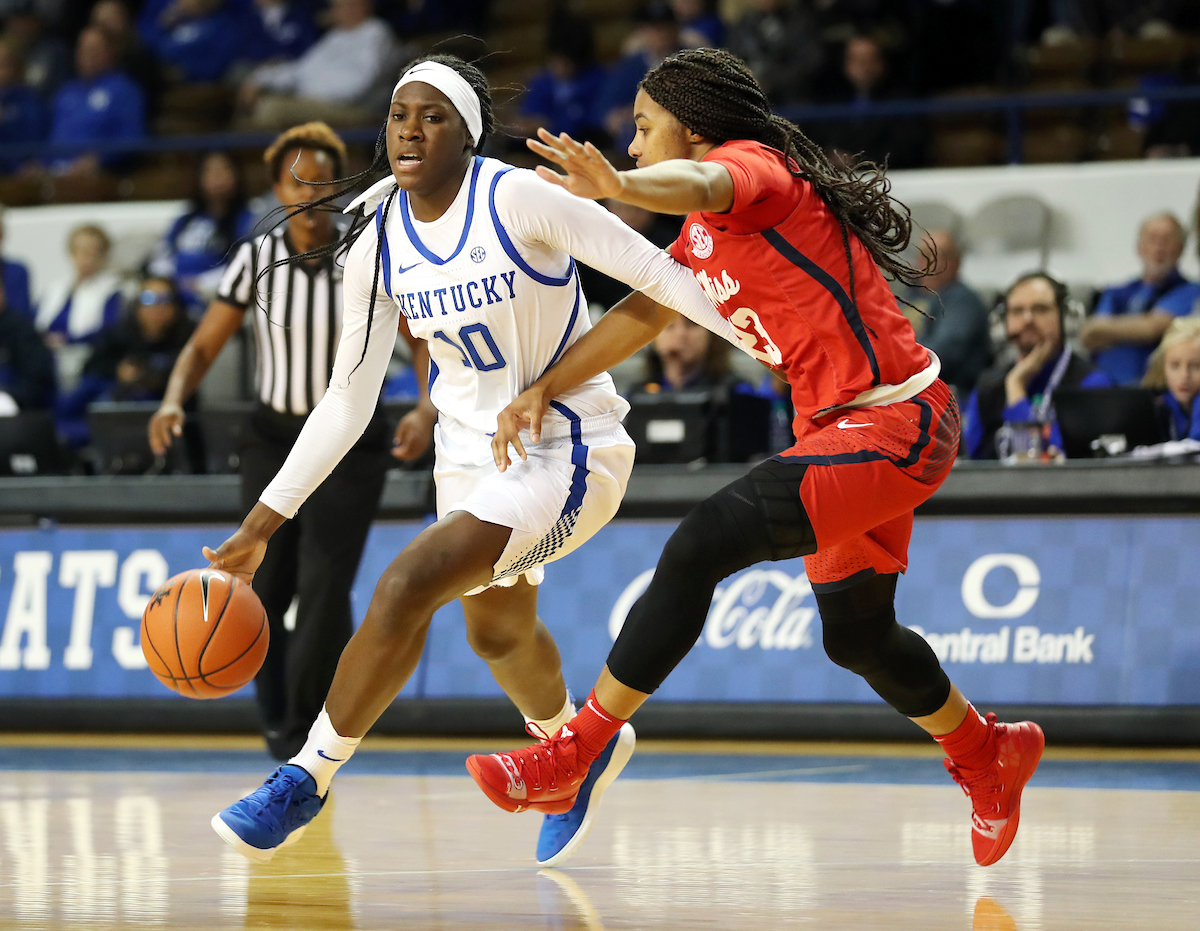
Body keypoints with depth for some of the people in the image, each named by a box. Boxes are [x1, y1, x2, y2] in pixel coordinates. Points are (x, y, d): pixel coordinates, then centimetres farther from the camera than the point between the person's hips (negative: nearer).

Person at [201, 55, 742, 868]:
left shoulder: (518, 198, -20)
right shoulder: (378, 244, -3)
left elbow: (654, 272, -16)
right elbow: (348, 402, 3)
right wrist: (262, 524, 0)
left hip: (567, 450, -7)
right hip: (473, 451, 7)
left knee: (407, 588, -23)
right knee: (497, 631, 27)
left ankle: (306, 780, -8)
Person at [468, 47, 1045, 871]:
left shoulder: (749, 163, -13)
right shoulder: (705, 236, 16)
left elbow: (698, 183, -37)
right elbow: (642, 313, 21)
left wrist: (618, 185, -58)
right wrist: (544, 390, 12)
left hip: (897, 425, -11)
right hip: (843, 429, 11)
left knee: (704, 544, -22)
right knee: (856, 634, 23)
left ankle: (574, 754, -17)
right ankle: (989, 755, 47)